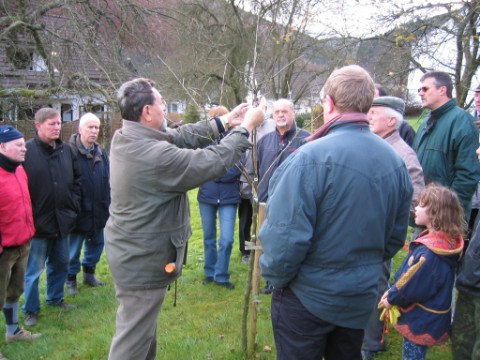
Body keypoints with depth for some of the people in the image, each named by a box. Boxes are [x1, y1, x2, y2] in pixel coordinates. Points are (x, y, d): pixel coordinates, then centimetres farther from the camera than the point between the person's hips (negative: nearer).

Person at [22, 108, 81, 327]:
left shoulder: (66, 150, 3)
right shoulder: (27, 151, -14)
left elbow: (77, 179, 14)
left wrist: (74, 205, 6)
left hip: (63, 220, 6)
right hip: (38, 222, -5)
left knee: (61, 264, 20)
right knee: (34, 270, 7)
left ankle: (55, 298, 39)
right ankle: (31, 310, 23)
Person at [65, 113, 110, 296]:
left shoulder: (101, 153, 6)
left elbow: (107, 183, 9)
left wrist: (107, 207, 6)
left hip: (98, 212, 6)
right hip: (77, 212, -6)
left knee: (96, 244, 18)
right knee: (74, 248, 9)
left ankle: (89, 273, 37)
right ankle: (71, 279, 26)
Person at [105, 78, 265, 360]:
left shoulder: (125, 138, 0)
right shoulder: (156, 154, -29)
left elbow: (180, 137, 5)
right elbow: (214, 161, -22)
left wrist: (224, 123, 5)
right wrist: (245, 127, -9)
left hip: (131, 252, 10)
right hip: (143, 261, -10)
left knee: (143, 327, 27)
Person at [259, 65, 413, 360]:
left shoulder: (310, 158, -24)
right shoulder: (395, 161, -4)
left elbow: (286, 234, -25)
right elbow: (396, 236, 5)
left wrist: (275, 277, -7)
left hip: (308, 298, -5)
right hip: (361, 298, 5)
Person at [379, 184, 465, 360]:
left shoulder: (428, 253, -33)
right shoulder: (446, 241, -1)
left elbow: (411, 288, -25)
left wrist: (391, 298, -8)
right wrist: (392, 292, 2)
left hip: (420, 322, -9)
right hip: (429, 318, 9)